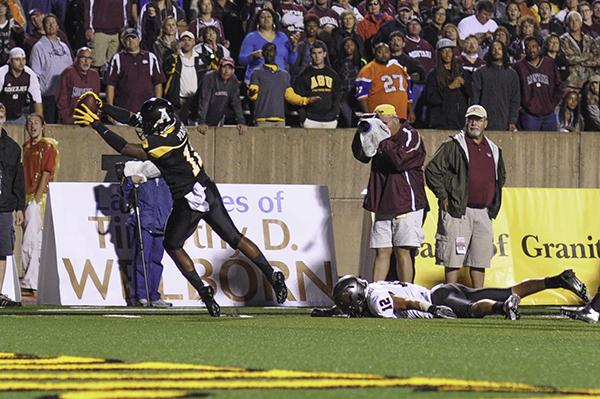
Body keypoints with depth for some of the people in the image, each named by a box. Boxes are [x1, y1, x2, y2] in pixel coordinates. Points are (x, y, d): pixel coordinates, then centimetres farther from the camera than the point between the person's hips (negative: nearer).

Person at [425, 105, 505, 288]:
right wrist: (443, 196, -8)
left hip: (484, 213, 5)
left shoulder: (493, 150, 16)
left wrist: (493, 203, 20)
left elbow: (501, 177, 30)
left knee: (480, 260, 7)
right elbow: (432, 170, -5)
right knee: (454, 259, -6)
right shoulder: (453, 146, -2)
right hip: (458, 211, -5)